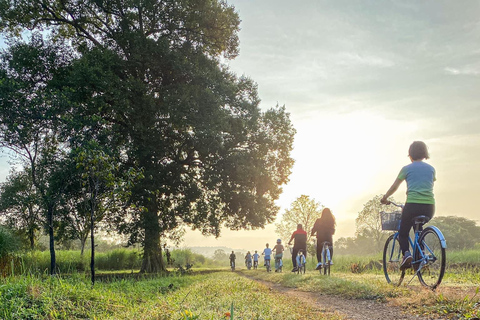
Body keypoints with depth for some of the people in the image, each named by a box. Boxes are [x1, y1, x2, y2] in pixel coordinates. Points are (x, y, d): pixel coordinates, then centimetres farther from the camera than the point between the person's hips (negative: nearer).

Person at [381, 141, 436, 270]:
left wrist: (384, 198, 27)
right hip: (429, 207, 4)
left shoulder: (407, 168, 6)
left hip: (412, 205, -4)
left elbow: (394, 187, 12)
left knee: (403, 233, 12)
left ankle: (406, 253, -14)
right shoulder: (431, 169, 15)